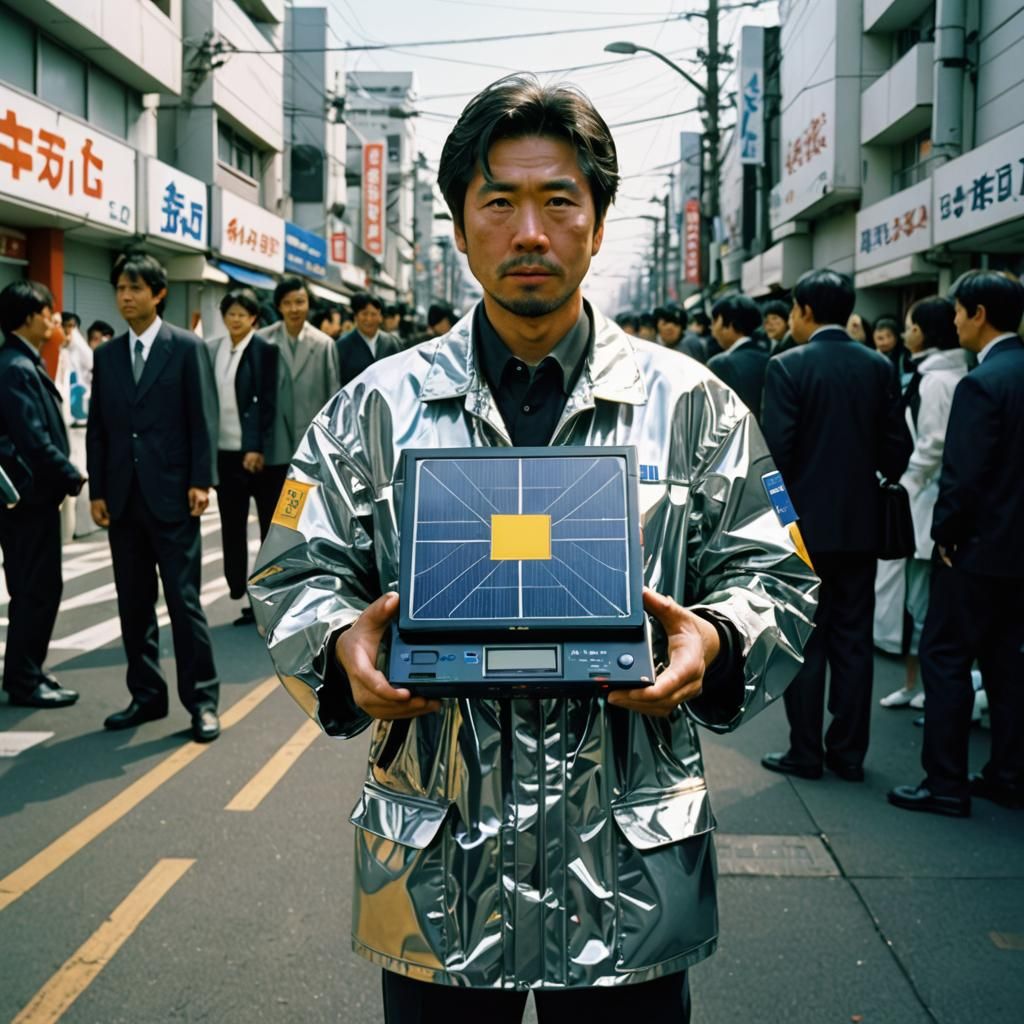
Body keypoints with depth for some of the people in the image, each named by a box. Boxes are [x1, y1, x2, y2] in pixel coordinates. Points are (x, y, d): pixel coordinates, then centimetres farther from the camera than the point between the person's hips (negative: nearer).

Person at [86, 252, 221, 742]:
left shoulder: (187, 347, -1)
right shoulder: (106, 354, 11)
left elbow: (200, 420, -4)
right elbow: (97, 427, 11)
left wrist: (200, 481, -11)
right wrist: (97, 490, 5)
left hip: (171, 494, -5)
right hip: (123, 497, 5)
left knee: (184, 599, -3)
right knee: (133, 604, 10)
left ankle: (201, 700, 5)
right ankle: (146, 695, 20)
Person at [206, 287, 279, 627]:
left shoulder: (266, 350, -6)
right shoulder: (211, 350, 8)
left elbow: (269, 402, -10)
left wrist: (260, 448, -16)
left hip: (259, 451, -5)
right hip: (225, 451, 5)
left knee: (271, 524, 6)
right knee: (232, 527, 8)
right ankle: (242, 595, 16)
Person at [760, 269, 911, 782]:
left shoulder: (787, 367, -11)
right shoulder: (879, 367, 3)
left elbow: (775, 450, -15)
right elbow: (898, 447, 3)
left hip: (804, 523, -4)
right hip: (861, 525, 4)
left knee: (805, 642, 4)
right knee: (853, 640, 10)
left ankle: (805, 753, 10)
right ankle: (849, 753, 16)